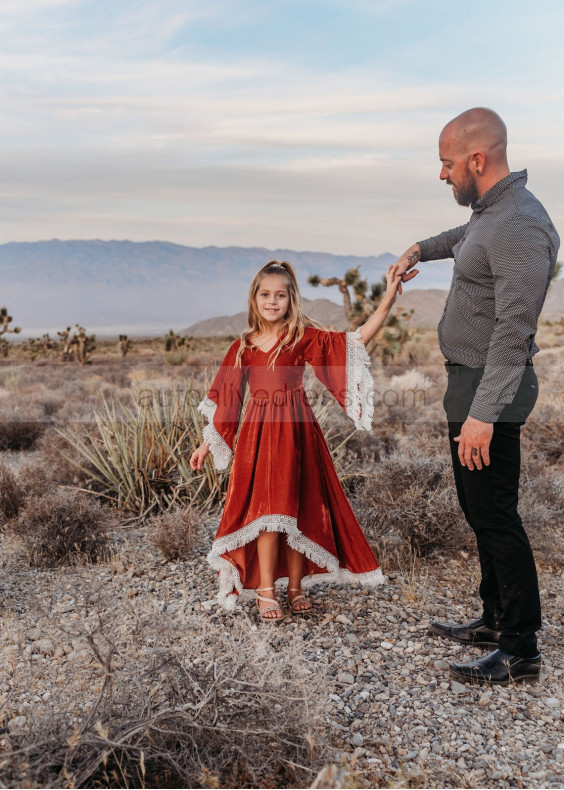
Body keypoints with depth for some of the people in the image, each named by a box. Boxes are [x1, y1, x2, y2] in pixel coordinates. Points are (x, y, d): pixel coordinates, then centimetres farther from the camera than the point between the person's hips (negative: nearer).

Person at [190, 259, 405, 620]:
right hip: (258, 432, 1)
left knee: (298, 508, 5)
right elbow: (225, 399, 11)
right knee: (266, 508, -3)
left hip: (296, 430, -1)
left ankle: (295, 586, 22)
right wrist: (207, 444, 12)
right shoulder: (243, 347, 5)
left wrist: (388, 301, -16)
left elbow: (355, 341, -8)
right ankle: (265, 591, 10)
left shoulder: (303, 337, -1)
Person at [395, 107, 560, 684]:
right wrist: (422, 248, 48)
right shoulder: (491, 212, 12)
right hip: (469, 383, 11)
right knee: (479, 509, 18)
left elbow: (514, 332, -27)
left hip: (491, 392, -11)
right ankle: (494, 620, 32)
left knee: (494, 515, -5)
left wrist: (483, 414, -31)